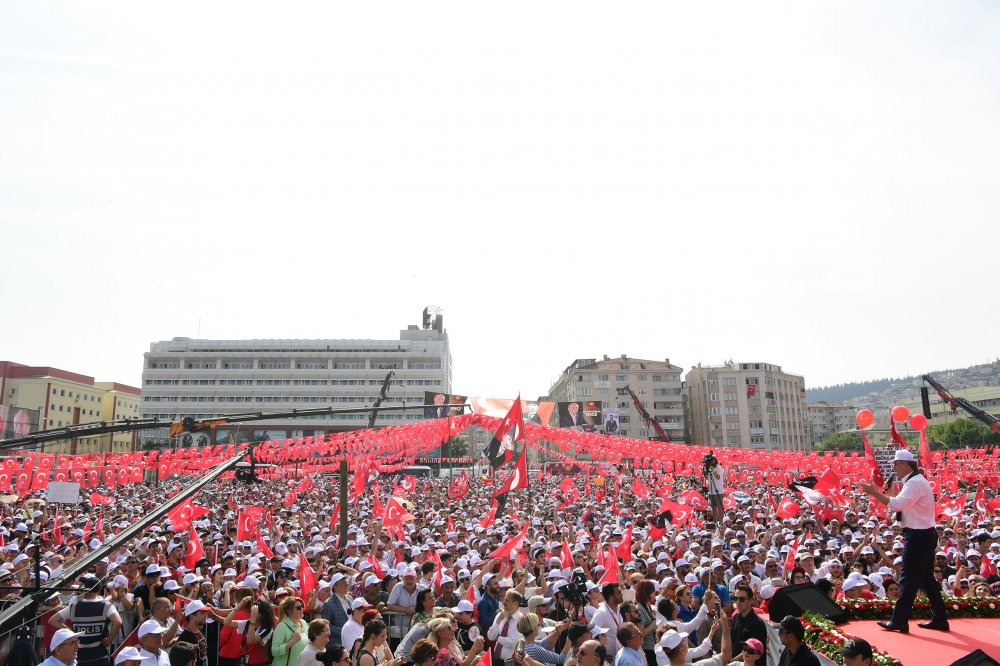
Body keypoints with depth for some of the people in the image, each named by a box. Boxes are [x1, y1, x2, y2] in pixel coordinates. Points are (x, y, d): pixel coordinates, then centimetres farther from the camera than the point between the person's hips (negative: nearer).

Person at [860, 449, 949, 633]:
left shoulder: (915, 483, -19)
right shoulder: (916, 481, 15)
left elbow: (897, 504, -30)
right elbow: (903, 505, 18)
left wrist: (875, 492, -27)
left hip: (918, 537, -10)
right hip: (923, 535, 10)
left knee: (908, 580, -5)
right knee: (926, 579, 16)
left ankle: (899, 621, 1)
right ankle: (939, 619, 24)